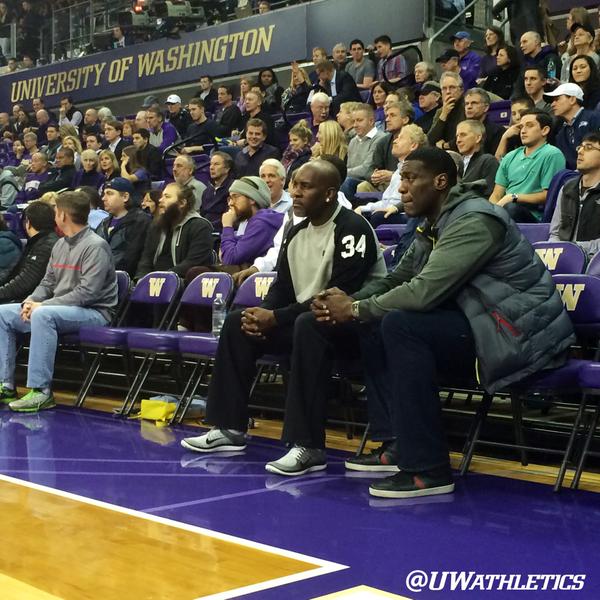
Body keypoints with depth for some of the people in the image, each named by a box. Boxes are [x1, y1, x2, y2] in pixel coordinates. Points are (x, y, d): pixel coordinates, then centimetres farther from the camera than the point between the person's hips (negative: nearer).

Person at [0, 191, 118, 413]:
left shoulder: (96, 246, -13)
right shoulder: (60, 245, 14)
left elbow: (86, 293, -21)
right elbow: (47, 283, 18)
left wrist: (43, 305, -20)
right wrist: (31, 301, -5)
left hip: (93, 313, -9)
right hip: (59, 309, 9)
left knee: (43, 315, -37)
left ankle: (41, 391, -35)